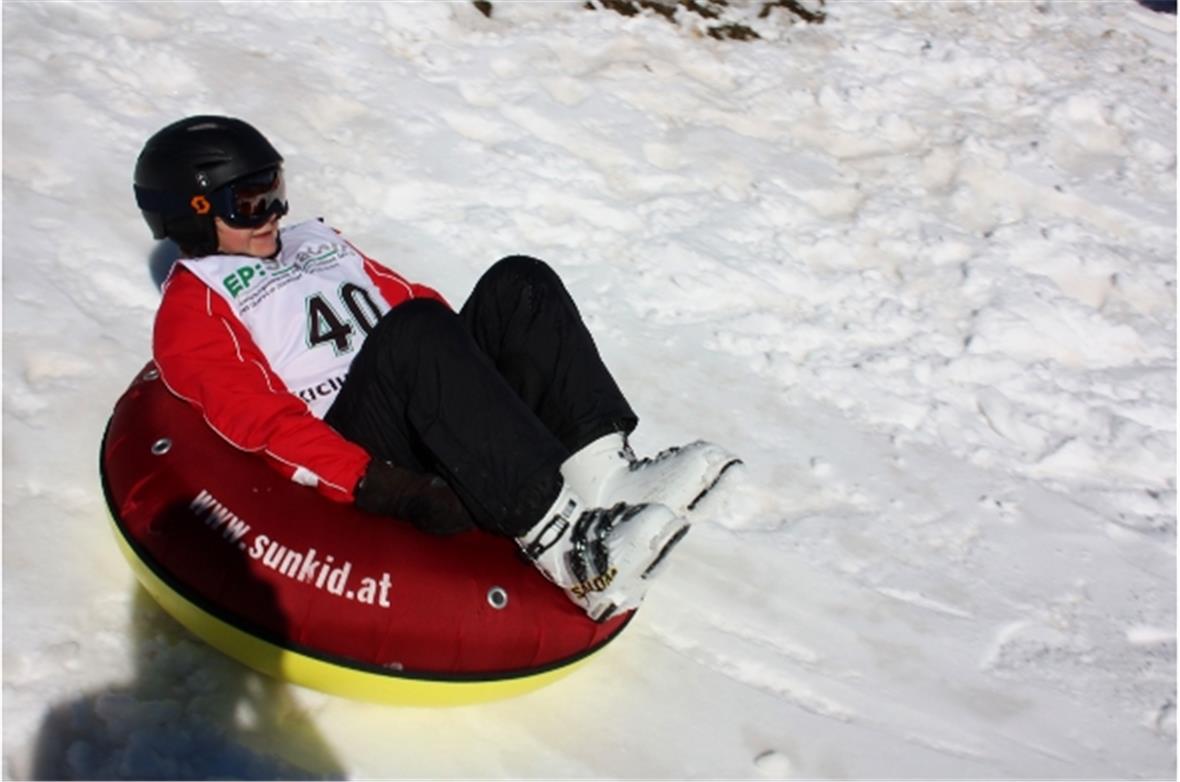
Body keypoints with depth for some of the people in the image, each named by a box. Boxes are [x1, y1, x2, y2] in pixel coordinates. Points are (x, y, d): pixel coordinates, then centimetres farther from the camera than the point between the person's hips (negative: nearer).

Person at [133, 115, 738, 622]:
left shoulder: (316, 241, 30)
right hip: (360, 449, -6)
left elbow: (410, 296, 21)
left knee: (518, 284, -13)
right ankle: (564, 547, -42)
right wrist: (370, 484, -23)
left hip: (439, 417, 7)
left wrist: (505, 368, 3)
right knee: (415, 331, -34)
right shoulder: (192, 305, 7)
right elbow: (261, 418, -8)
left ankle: (605, 474, -30)